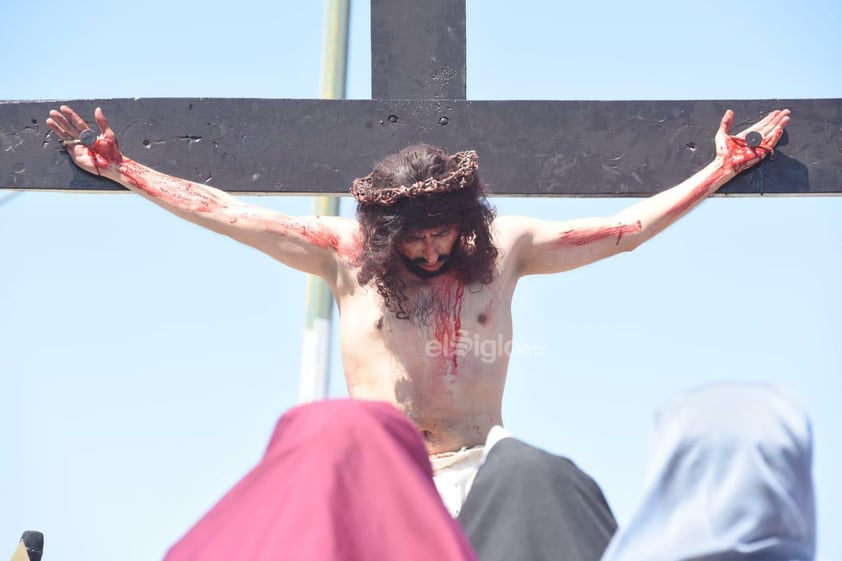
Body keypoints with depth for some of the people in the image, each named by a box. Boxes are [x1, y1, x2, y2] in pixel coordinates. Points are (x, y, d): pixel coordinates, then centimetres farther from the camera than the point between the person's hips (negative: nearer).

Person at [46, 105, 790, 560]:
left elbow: (625, 229, 11)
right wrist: (122, 171, 6)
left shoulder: (504, 245, 7)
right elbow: (225, 212, 6)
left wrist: (719, 171, 10)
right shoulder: (345, 251, 5)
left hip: (478, 467, 0)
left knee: (550, 487, -30)